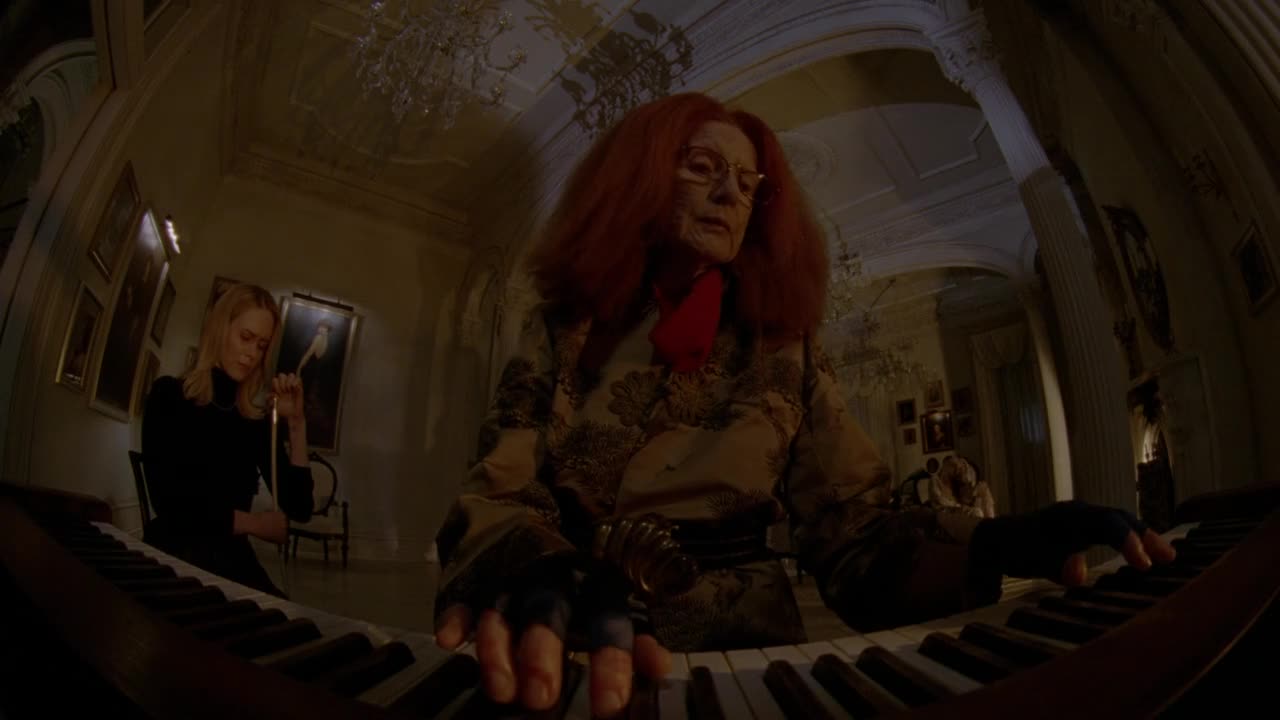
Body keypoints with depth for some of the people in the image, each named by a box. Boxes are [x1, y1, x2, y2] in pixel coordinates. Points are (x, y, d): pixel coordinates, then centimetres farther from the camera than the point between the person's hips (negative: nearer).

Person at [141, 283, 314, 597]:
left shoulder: (258, 420, 8)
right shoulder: (169, 394, 1)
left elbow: (299, 508, 1)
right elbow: (166, 497, -7)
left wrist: (296, 424, -3)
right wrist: (250, 522, -3)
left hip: (235, 558, 3)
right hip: (174, 555, -3)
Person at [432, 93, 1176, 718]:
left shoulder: (786, 359, 7)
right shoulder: (562, 334, 5)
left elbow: (853, 533, 3)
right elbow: (498, 494, -7)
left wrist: (998, 544, -17)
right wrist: (543, 574, -30)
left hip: (731, 652, 1)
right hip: (573, 657, 0)